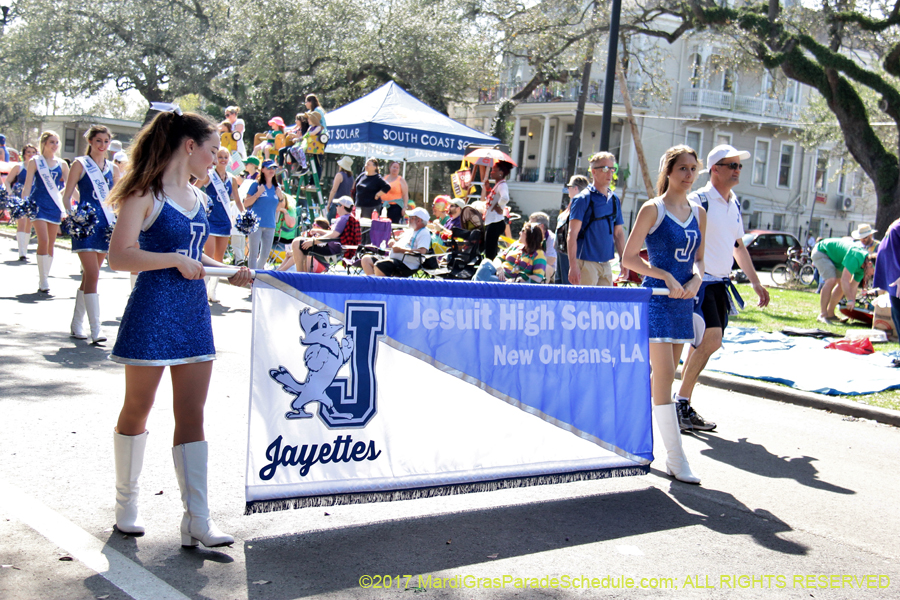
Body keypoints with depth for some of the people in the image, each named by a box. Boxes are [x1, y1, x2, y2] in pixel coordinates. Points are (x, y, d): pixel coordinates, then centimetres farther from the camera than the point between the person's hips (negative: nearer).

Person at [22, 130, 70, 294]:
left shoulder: (62, 165, 9)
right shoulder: (35, 161, 1)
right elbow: (27, 186, -1)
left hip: (55, 206, 4)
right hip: (39, 205, -4)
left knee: (51, 245, 5)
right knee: (43, 241, -15)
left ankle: (44, 279, 14)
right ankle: (43, 282, -10)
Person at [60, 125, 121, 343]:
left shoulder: (113, 168, 13)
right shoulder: (80, 164, 1)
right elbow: (67, 196, -2)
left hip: (107, 224, 5)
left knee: (90, 275, 10)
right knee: (92, 275, -12)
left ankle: (77, 324, 21)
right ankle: (95, 330, -12)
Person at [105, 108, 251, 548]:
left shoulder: (197, 198, 14)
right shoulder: (145, 194, -9)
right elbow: (119, 255, -17)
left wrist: (229, 274, 12)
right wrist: (175, 259, -18)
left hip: (193, 313, 7)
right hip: (152, 313, -7)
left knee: (192, 415, 3)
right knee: (138, 409, 8)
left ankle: (196, 520, 5)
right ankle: (126, 504, 27)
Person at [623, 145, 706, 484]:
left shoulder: (698, 213, 12)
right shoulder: (653, 209, -5)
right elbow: (629, 258, -7)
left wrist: (695, 279, -3)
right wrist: (667, 277, -15)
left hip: (683, 300, 6)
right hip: (656, 298, -6)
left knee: (662, 376, 10)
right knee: (664, 377, -9)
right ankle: (676, 460, -7)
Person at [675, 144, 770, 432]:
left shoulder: (734, 204, 15)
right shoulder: (699, 201, -10)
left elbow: (739, 246, 25)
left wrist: (756, 282, 24)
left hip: (721, 283, 8)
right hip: (700, 281, -8)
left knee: (705, 343, 7)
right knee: (711, 339, -18)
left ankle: (684, 406, 16)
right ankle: (681, 403, -5)